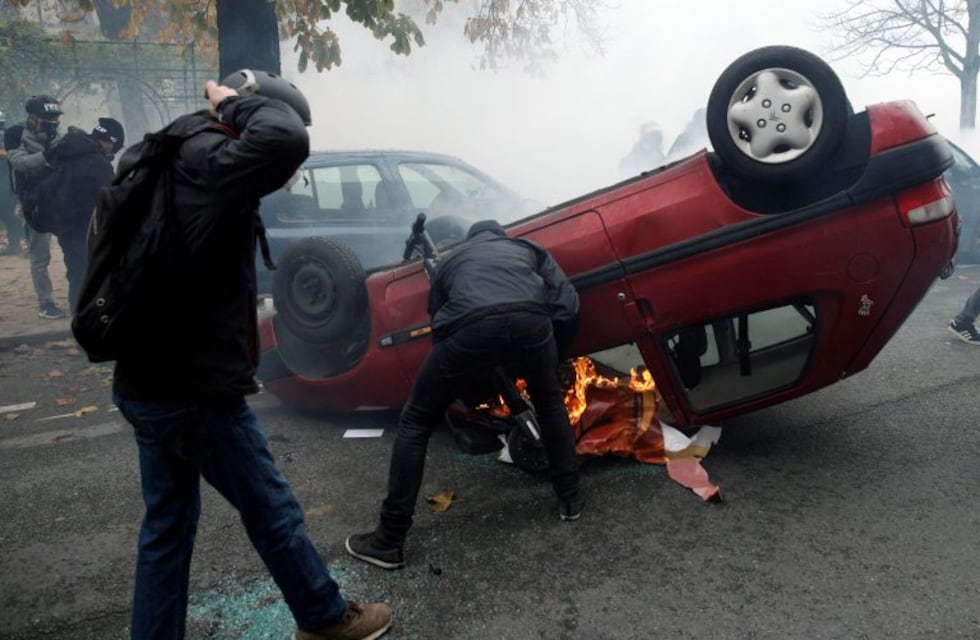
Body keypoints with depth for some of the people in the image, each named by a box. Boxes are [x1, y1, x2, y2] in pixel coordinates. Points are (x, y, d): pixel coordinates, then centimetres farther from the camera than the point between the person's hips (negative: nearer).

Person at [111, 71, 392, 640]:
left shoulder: (180, 157, 10)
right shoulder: (207, 161, -20)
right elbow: (286, 142, -38)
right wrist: (237, 105, -21)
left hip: (148, 384, 9)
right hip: (197, 391, -9)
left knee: (167, 523, 19)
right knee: (273, 512, 10)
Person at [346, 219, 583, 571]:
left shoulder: (450, 262, 39)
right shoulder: (529, 248, 37)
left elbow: (438, 324, 37)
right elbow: (567, 307, 22)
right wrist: (553, 350, 41)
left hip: (472, 327, -1)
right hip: (530, 321, 2)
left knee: (415, 422, 17)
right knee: (549, 400, 34)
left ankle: (388, 541, 18)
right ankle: (570, 498, 39)